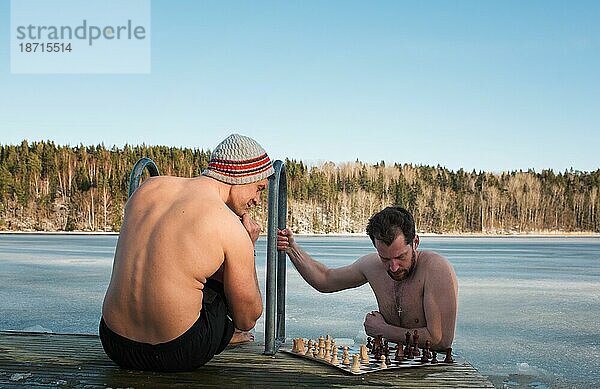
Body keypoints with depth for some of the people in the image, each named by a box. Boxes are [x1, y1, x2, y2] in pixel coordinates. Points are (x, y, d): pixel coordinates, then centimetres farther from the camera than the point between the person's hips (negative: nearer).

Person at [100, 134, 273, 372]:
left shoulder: (148, 188, 2)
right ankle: (226, 333, 43)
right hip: (178, 356, -5)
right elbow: (247, 320, -3)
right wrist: (248, 247, 7)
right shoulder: (231, 228, -14)